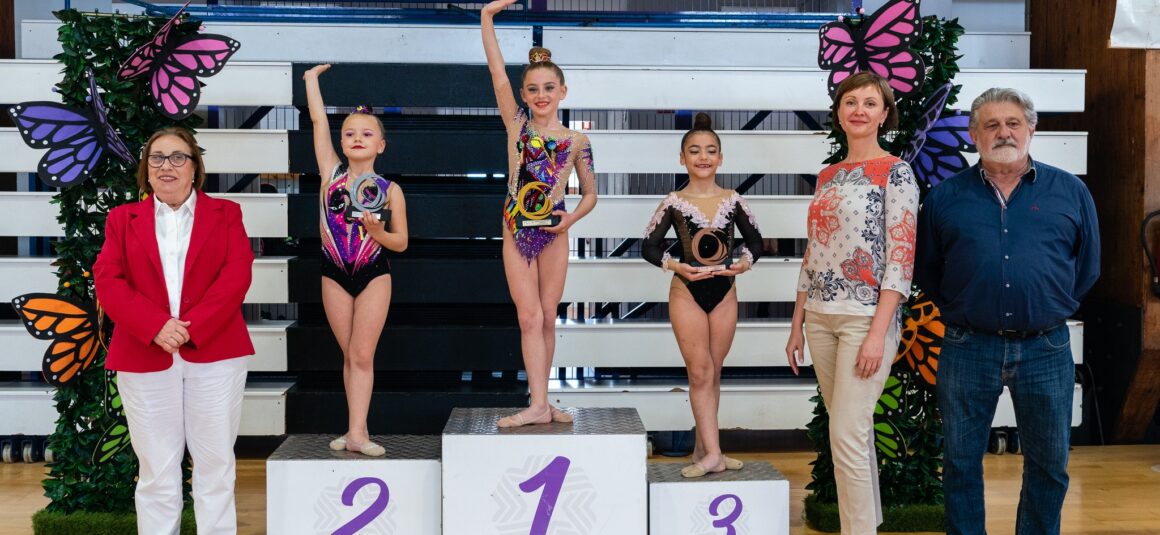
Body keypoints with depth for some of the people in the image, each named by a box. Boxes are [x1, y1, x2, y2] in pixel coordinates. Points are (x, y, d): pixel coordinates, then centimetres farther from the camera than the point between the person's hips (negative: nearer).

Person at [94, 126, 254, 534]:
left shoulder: (225, 213, 10)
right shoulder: (122, 218, 12)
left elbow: (237, 275, -4)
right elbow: (107, 281, 0)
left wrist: (193, 328, -15)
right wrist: (155, 327, -15)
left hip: (214, 353, -1)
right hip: (144, 357, 1)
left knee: (216, 462, 3)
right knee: (156, 469, 5)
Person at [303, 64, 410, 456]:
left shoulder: (389, 190, -3)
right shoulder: (331, 172, 1)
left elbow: (401, 242, 1)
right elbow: (319, 120, 1)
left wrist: (377, 232, -18)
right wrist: (312, 78, 7)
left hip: (374, 275, -2)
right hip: (335, 275, 2)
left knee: (362, 355, -4)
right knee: (350, 356, 7)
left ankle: (356, 432, -5)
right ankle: (358, 430, 12)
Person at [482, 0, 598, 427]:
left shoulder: (576, 141, 2)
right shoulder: (517, 124, 1)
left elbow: (590, 193, 8)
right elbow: (498, 72, -7)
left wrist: (571, 218, -11)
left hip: (554, 235, 0)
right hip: (517, 231, 0)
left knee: (547, 318, 6)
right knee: (530, 318, -3)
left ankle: (541, 401, 14)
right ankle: (538, 404, -4)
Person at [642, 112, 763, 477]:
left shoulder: (733, 200, 2)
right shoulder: (674, 203, -3)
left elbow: (755, 240, 12)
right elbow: (649, 246, 0)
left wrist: (746, 262, -9)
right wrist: (676, 266, -17)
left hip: (724, 293, 3)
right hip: (687, 293, -2)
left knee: (712, 374, 9)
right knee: (700, 373, -5)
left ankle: (701, 449, 18)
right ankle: (713, 453, -6)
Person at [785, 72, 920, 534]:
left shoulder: (896, 172, -5)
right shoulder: (827, 176, 14)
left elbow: (901, 256, -12)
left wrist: (878, 332, -18)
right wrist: (797, 324, 13)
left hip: (866, 317, -6)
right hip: (821, 317, 7)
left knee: (847, 435, -9)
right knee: (852, 433, 13)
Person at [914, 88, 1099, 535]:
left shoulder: (1071, 192, 5)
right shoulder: (945, 197, 3)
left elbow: (1087, 267, 13)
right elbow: (925, 270, 11)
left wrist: (1051, 308, 9)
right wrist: (959, 310, 5)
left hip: (1046, 350, 1)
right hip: (968, 348, 0)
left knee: (1049, 464, 12)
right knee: (961, 463, 9)